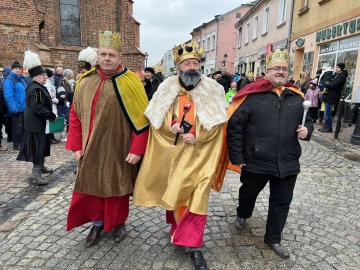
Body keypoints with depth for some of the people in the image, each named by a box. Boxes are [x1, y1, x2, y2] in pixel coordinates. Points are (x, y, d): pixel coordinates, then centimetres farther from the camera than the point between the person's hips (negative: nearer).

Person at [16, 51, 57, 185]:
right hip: (36, 123, -11)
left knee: (42, 144, 20)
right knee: (38, 145, -9)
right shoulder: (35, 89, -20)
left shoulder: (39, 87, 13)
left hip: (39, 122, 11)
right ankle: (35, 173, -6)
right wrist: (52, 116, -21)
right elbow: (38, 108, -26)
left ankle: (41, 166, 36)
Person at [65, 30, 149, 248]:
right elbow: (76, 114, 8)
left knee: (116, 186, 13)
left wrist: (137, 149, -14)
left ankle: (119, 222, 36)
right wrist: (77, 145, 4)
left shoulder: (130, 82, -10)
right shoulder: (86, 82, 3)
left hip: (118, 149, -4)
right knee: (92, 185, 14)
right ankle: (98, 223, 36)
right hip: (91, 148, 4)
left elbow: (142, 117, -12)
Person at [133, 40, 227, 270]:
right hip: (171, 151, 3)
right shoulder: (167, 89, 3)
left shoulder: (212, 90, -2)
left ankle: (194, 246, 9)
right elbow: (156, 119, 1)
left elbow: (216, 123, -7)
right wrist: (172, 126, -18)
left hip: (198, 154, -2)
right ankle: (178, 226, 43)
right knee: (173, 192, 16)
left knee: (196, 197, -3)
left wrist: (196, 136, -21)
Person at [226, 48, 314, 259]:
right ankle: (242, 215, 54)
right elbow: (235, 126, -12)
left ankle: (273, 238, 37)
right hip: (256, 161, -3)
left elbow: (307, 121, 19)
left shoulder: (297, 97, 5)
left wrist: (307, 130, -6)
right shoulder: (253, 95, -10)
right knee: (249, 193, 21)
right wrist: (237, 156, -13)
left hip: (287, 164, 4)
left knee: (281, 203, 15)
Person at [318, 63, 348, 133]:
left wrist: (325, 83, -7)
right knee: (327, 113, 13)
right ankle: (326, 126, 21)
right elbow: (330, 82, 18)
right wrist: (326, 83, -3)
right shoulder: (336, 75, 16)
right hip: (329, 96, 9)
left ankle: (328, 128, 4)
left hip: (332, 97, -9)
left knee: (327, 113, -5)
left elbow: (333, 85, -22)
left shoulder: (342, 76, -13)